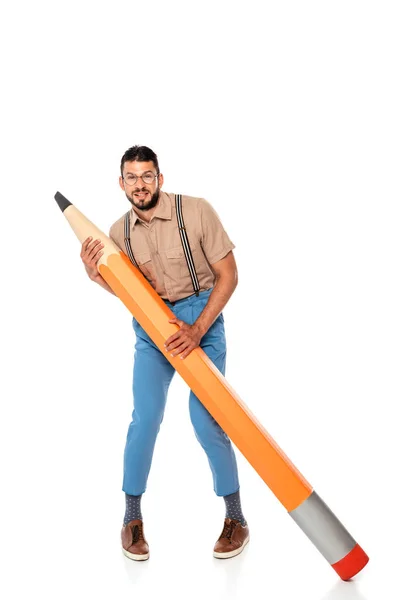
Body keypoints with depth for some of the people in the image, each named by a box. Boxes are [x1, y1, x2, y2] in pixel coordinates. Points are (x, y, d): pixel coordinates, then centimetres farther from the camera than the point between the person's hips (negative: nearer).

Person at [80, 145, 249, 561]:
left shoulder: (196, 211, -15)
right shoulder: (119, 232, -1)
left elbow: (228, 274, -12)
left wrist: (197, 329, -21)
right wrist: (96, 275, -12)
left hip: (203, 317, -3)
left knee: (206, 420, -8)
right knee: (145, 418, -4)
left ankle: (235, 519, 11)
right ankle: (132, 518, 14)